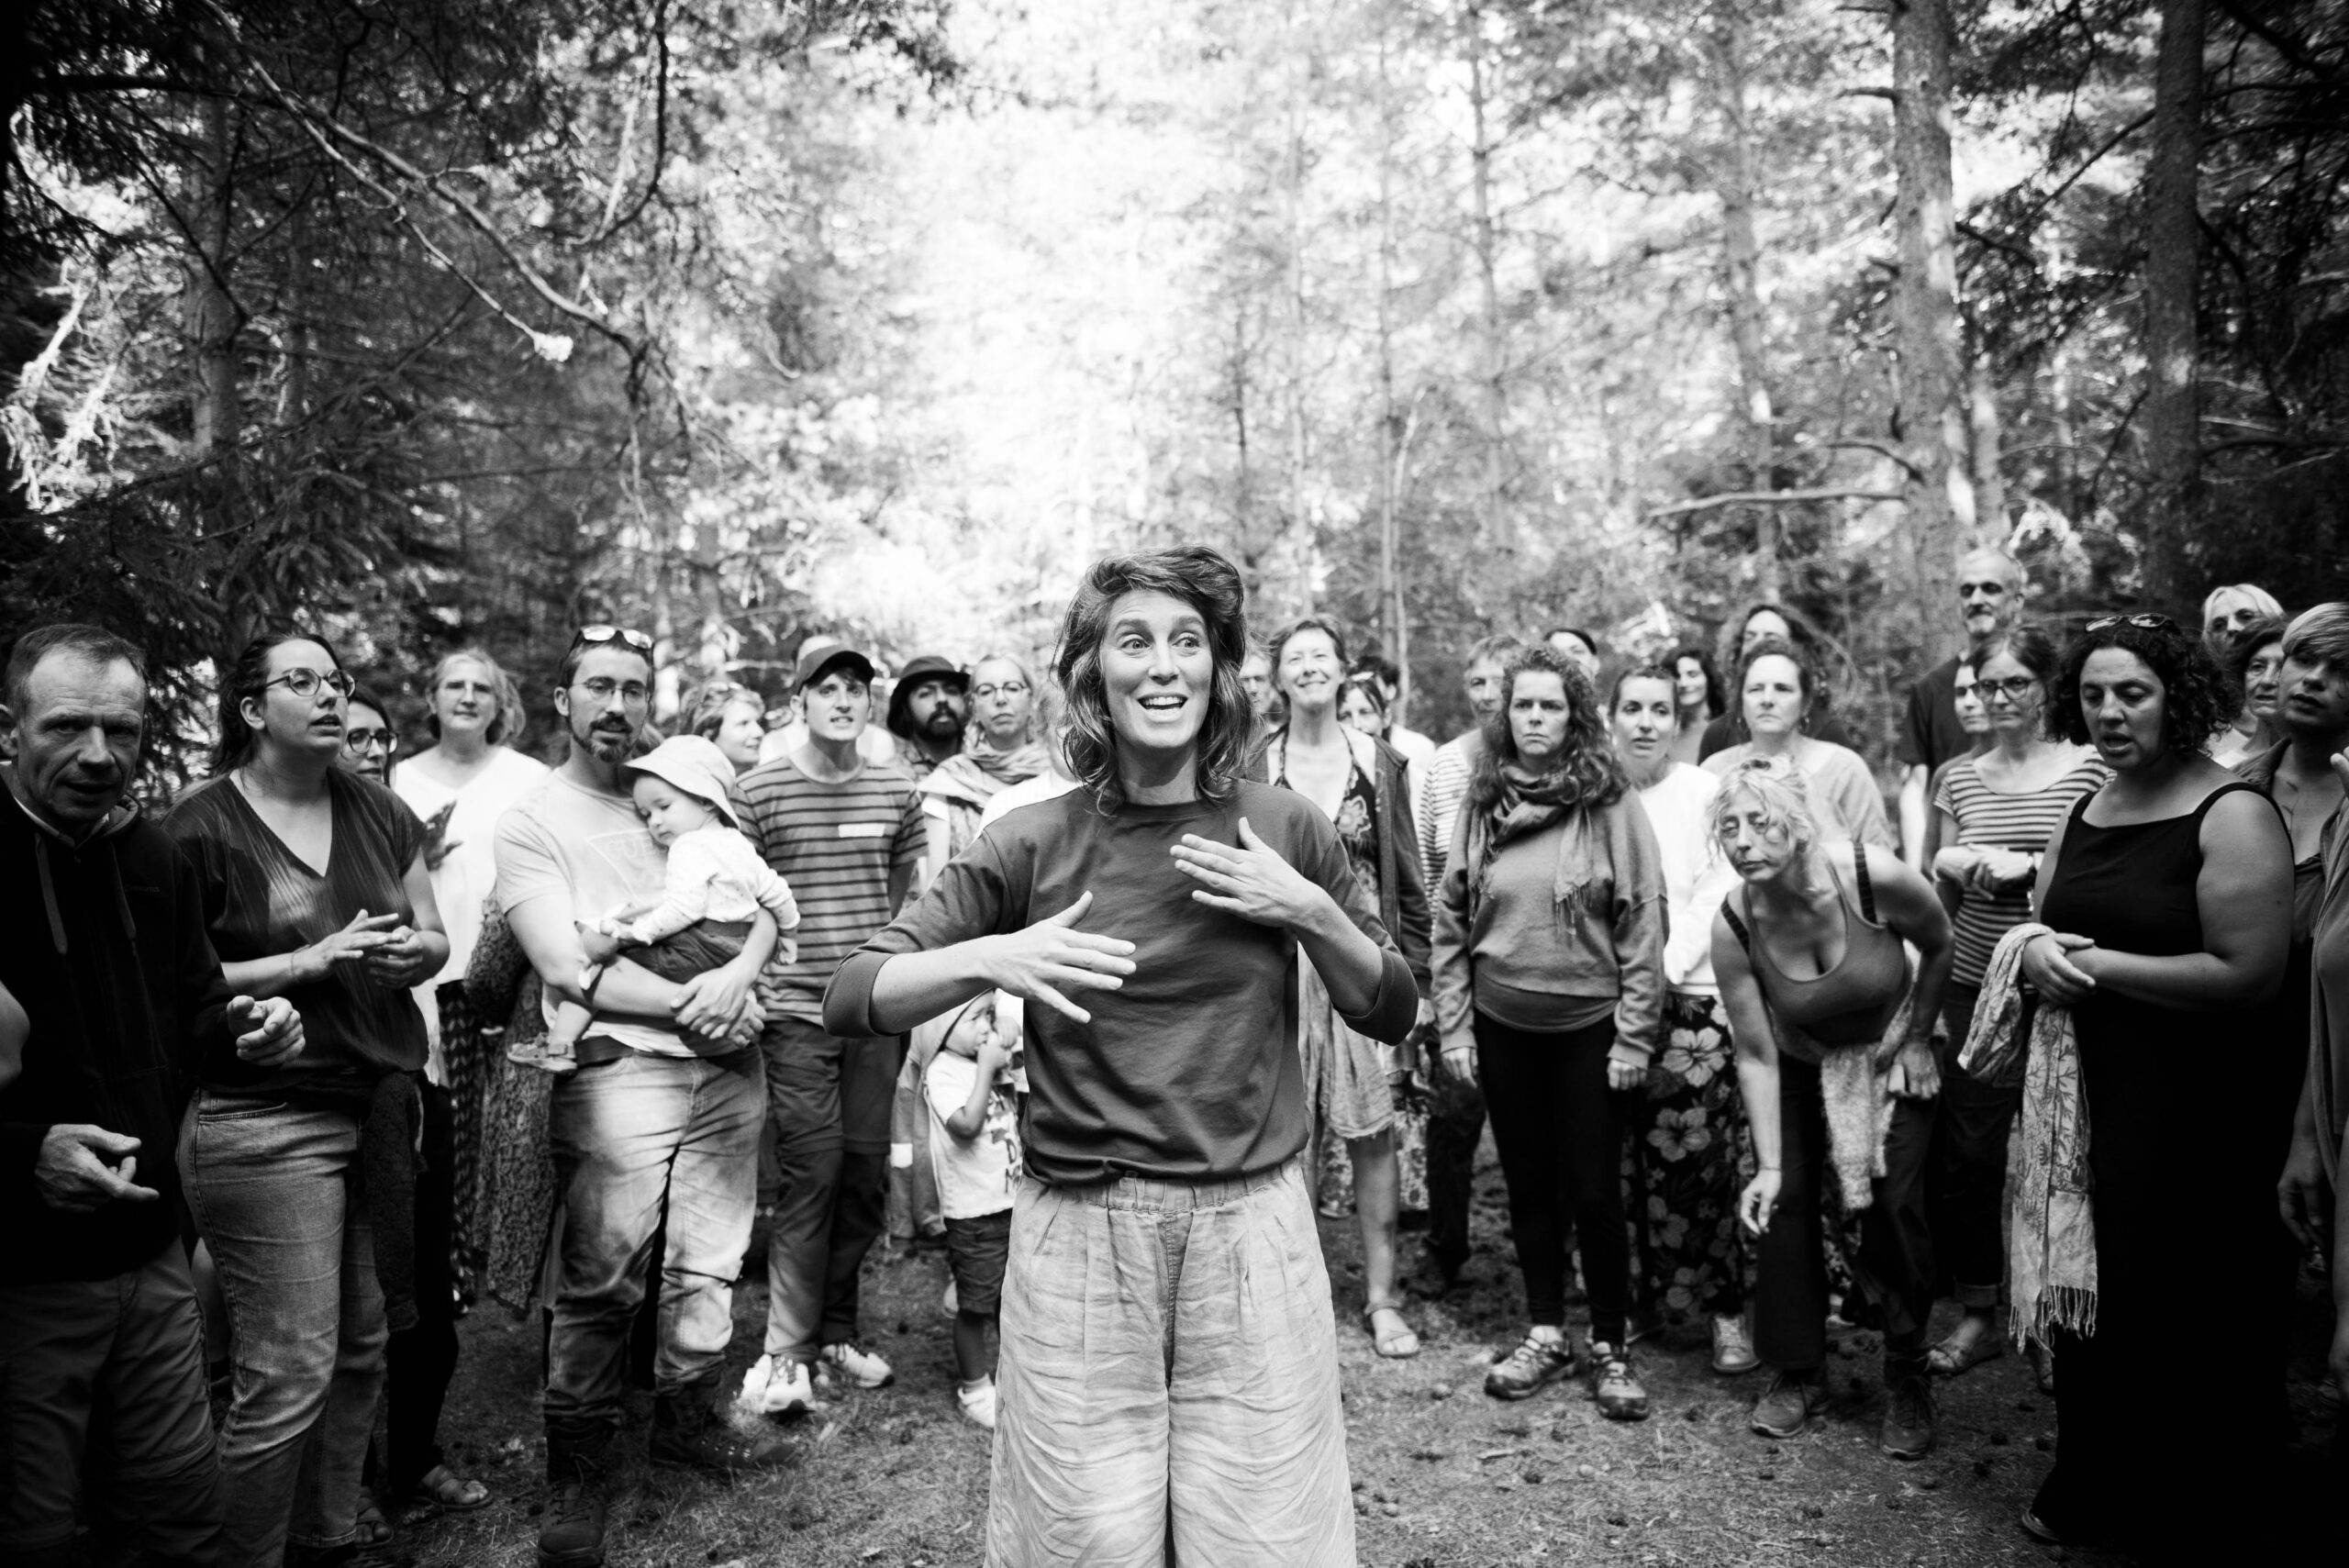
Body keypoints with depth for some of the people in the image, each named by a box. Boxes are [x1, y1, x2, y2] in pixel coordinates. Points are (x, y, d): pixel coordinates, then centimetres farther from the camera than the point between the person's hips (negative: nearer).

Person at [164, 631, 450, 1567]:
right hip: (264, 1124, -5)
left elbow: (437, 939, 14)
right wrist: (309, 962, -15)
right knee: (290, 1374, -2)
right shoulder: (200, 826, -6)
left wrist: (414, 947, -8)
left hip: (383, 1104, 5)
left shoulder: (379, 812, 9)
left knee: (363, 1350, 10)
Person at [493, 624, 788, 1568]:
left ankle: (687, 1418, 32)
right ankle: (576, 1468, 17)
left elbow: (760, 905, 9)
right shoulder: (531, 823, 0)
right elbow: (568, 969, -10)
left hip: (725, 1065, 5)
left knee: (709, 1262, 12)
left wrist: (738, 976, -12)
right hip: (617, 1072, -4)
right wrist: (695, 1004, -13)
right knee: (601, 1284, -1)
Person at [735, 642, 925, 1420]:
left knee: (866, 1174, 8)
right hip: (796, 1012, -3)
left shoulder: (897, 789, 6)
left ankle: (835, 1330, 26)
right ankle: (785, 1351, 9)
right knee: (810, 1175, -4)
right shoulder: (760, 790, -3)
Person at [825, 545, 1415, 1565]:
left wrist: (1310, 912, -10)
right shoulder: (1033, 844, -3)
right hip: (1078, 1232, -1)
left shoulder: (1283, 829, 1)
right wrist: (987, 960, -21)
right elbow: (850, 998, -3)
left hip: (1252, 1225, 1)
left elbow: (1392, 1015, 8)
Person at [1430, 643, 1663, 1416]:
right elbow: (1450, 922, 3)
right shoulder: (1481, 806, 1)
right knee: (1528, 1185, 13)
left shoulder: (1610, 804, -8)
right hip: (1501, 1025, 3)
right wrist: (1453, 1027, 0)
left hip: (1588, 1025, -3)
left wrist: (1635, 1034, -10)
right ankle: (1545, 1336, 28)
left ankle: (1610, 1348, 22)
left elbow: (1644, 924, -8)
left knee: (1594, 1191, 4)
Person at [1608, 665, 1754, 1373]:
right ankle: (1635, 1299, 18)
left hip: (1693, 995, -2)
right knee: (1622, 1160, 5)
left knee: (1702, 1161, -4)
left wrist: (1667, 966, -13)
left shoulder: (1705, 792, 2)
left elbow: (1719, 891, -4)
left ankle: (1726, 1309, 9)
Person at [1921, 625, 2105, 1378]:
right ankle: (1978, 1311, 18)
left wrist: (2030, 866, -15)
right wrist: (1950, 871, -8)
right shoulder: (1959, 778, 10)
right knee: (1966, 1153, 2)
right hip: (1976, 986, 3)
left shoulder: (2089, 770, 0)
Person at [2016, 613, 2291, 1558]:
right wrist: (2037, 952, -6)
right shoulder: (2081, 814, 9)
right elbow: (2044, 930, 17)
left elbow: (2248, 974, -20)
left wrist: (2098, 963, -17)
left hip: (2195, 1113, -6)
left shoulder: (2231, 815, -13)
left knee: (2181, 1316, 7)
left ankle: (2194, 1517, 29)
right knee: (2088, 1299, 15)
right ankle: (2088, 1490, 34)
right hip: (2090, 1096, 6)